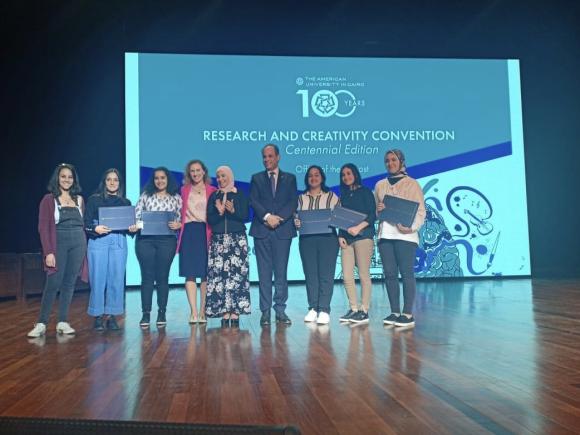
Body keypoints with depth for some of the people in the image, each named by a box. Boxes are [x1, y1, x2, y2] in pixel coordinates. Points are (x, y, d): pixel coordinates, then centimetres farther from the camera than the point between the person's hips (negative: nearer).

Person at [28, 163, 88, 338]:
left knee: (69, 283, 5)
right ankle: (41, 323, 2)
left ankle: (63, 322, 11)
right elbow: (43, 227, -4)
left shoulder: (79, 199, 12)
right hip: (58, 243, -4)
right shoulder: (49, 199, 1)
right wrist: (48, 252, -12)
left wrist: (84, 246, 3)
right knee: (53, 284, -6)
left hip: (78, 244, 4)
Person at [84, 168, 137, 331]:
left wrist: (133, 228, -7)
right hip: (98, 242, -2)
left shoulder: (125, 202, 15)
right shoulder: (94, 200, 7)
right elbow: (86, 224, 1)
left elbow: (130, 223, 14)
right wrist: (96, 229, -18)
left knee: (117, 280, 0)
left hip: (119, 242, 2)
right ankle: (98, 316, 7)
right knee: (98, 279, -3)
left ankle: (111, 316, 9)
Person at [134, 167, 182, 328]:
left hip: (167, 241, 0)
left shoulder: (176, 198, 10)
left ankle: (162, 313, 13)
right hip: (145, 240, 1)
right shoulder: (145, 195, 12)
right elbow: (136, 215, 6)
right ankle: (146, 314, 6)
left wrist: (178, 225, -13)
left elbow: (181, 218, 7)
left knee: (162, 277, 4)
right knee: (147, 276, 1)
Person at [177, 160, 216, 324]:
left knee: (206, 273, -1)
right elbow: (180, 212, 13)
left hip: (205, 233, -1)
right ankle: (193, 312, -4)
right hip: (189, 233, 1)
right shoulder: (184, 190, 14)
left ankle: (202, 311, 6)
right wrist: (178, 224, -3)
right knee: (190, 273, -4)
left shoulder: (212, 191, 8)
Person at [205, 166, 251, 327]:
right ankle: (225, 313, -4)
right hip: (218, 240, 2)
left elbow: (245, 216, 0)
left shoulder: (240, 195, 9)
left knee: (237, 273, -8)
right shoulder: (213, 196, 14)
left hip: (237, 239, -2)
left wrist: (233, 211, -17)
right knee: (219, 275, -6)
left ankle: (235, 312, -6)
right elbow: (209, 219, 6)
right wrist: (220, 212, -12)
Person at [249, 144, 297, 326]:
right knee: (264, 273, 1)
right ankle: (265, 311, 5)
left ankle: (280, 310, 8)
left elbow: (293, 203, 2)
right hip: (262, 229, 0)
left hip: (283, 230, 0)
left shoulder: (289, 178, 13)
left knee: (281, 272, 1)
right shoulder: (256, 178, 13)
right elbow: (254, 201, 1)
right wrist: (267, 216, -15)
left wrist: (278, 218, -12)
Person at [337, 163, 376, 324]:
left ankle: (364, 310, -1)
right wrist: (340, 236, 3)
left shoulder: (365, 192, 5)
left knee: (363, 275, -5)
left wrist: (358, 227, -17)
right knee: (347, 276, -1)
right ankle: (354, 309, 7)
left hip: (363, 237, -5)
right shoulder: (343, 195, 20)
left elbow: (372, 215, -4)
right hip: (346, 238, 5)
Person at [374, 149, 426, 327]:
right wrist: (378, 209, -3)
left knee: (406, 274, -5)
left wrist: (412, 228, -17)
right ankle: (395, 312, 10)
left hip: (405, 235, -4)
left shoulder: (412, 184, 5)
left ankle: (408, 314, -2)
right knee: (389, 274, 3)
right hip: (385, 234, 5)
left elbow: (420, 211, -1)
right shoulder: (380, 185, 18)